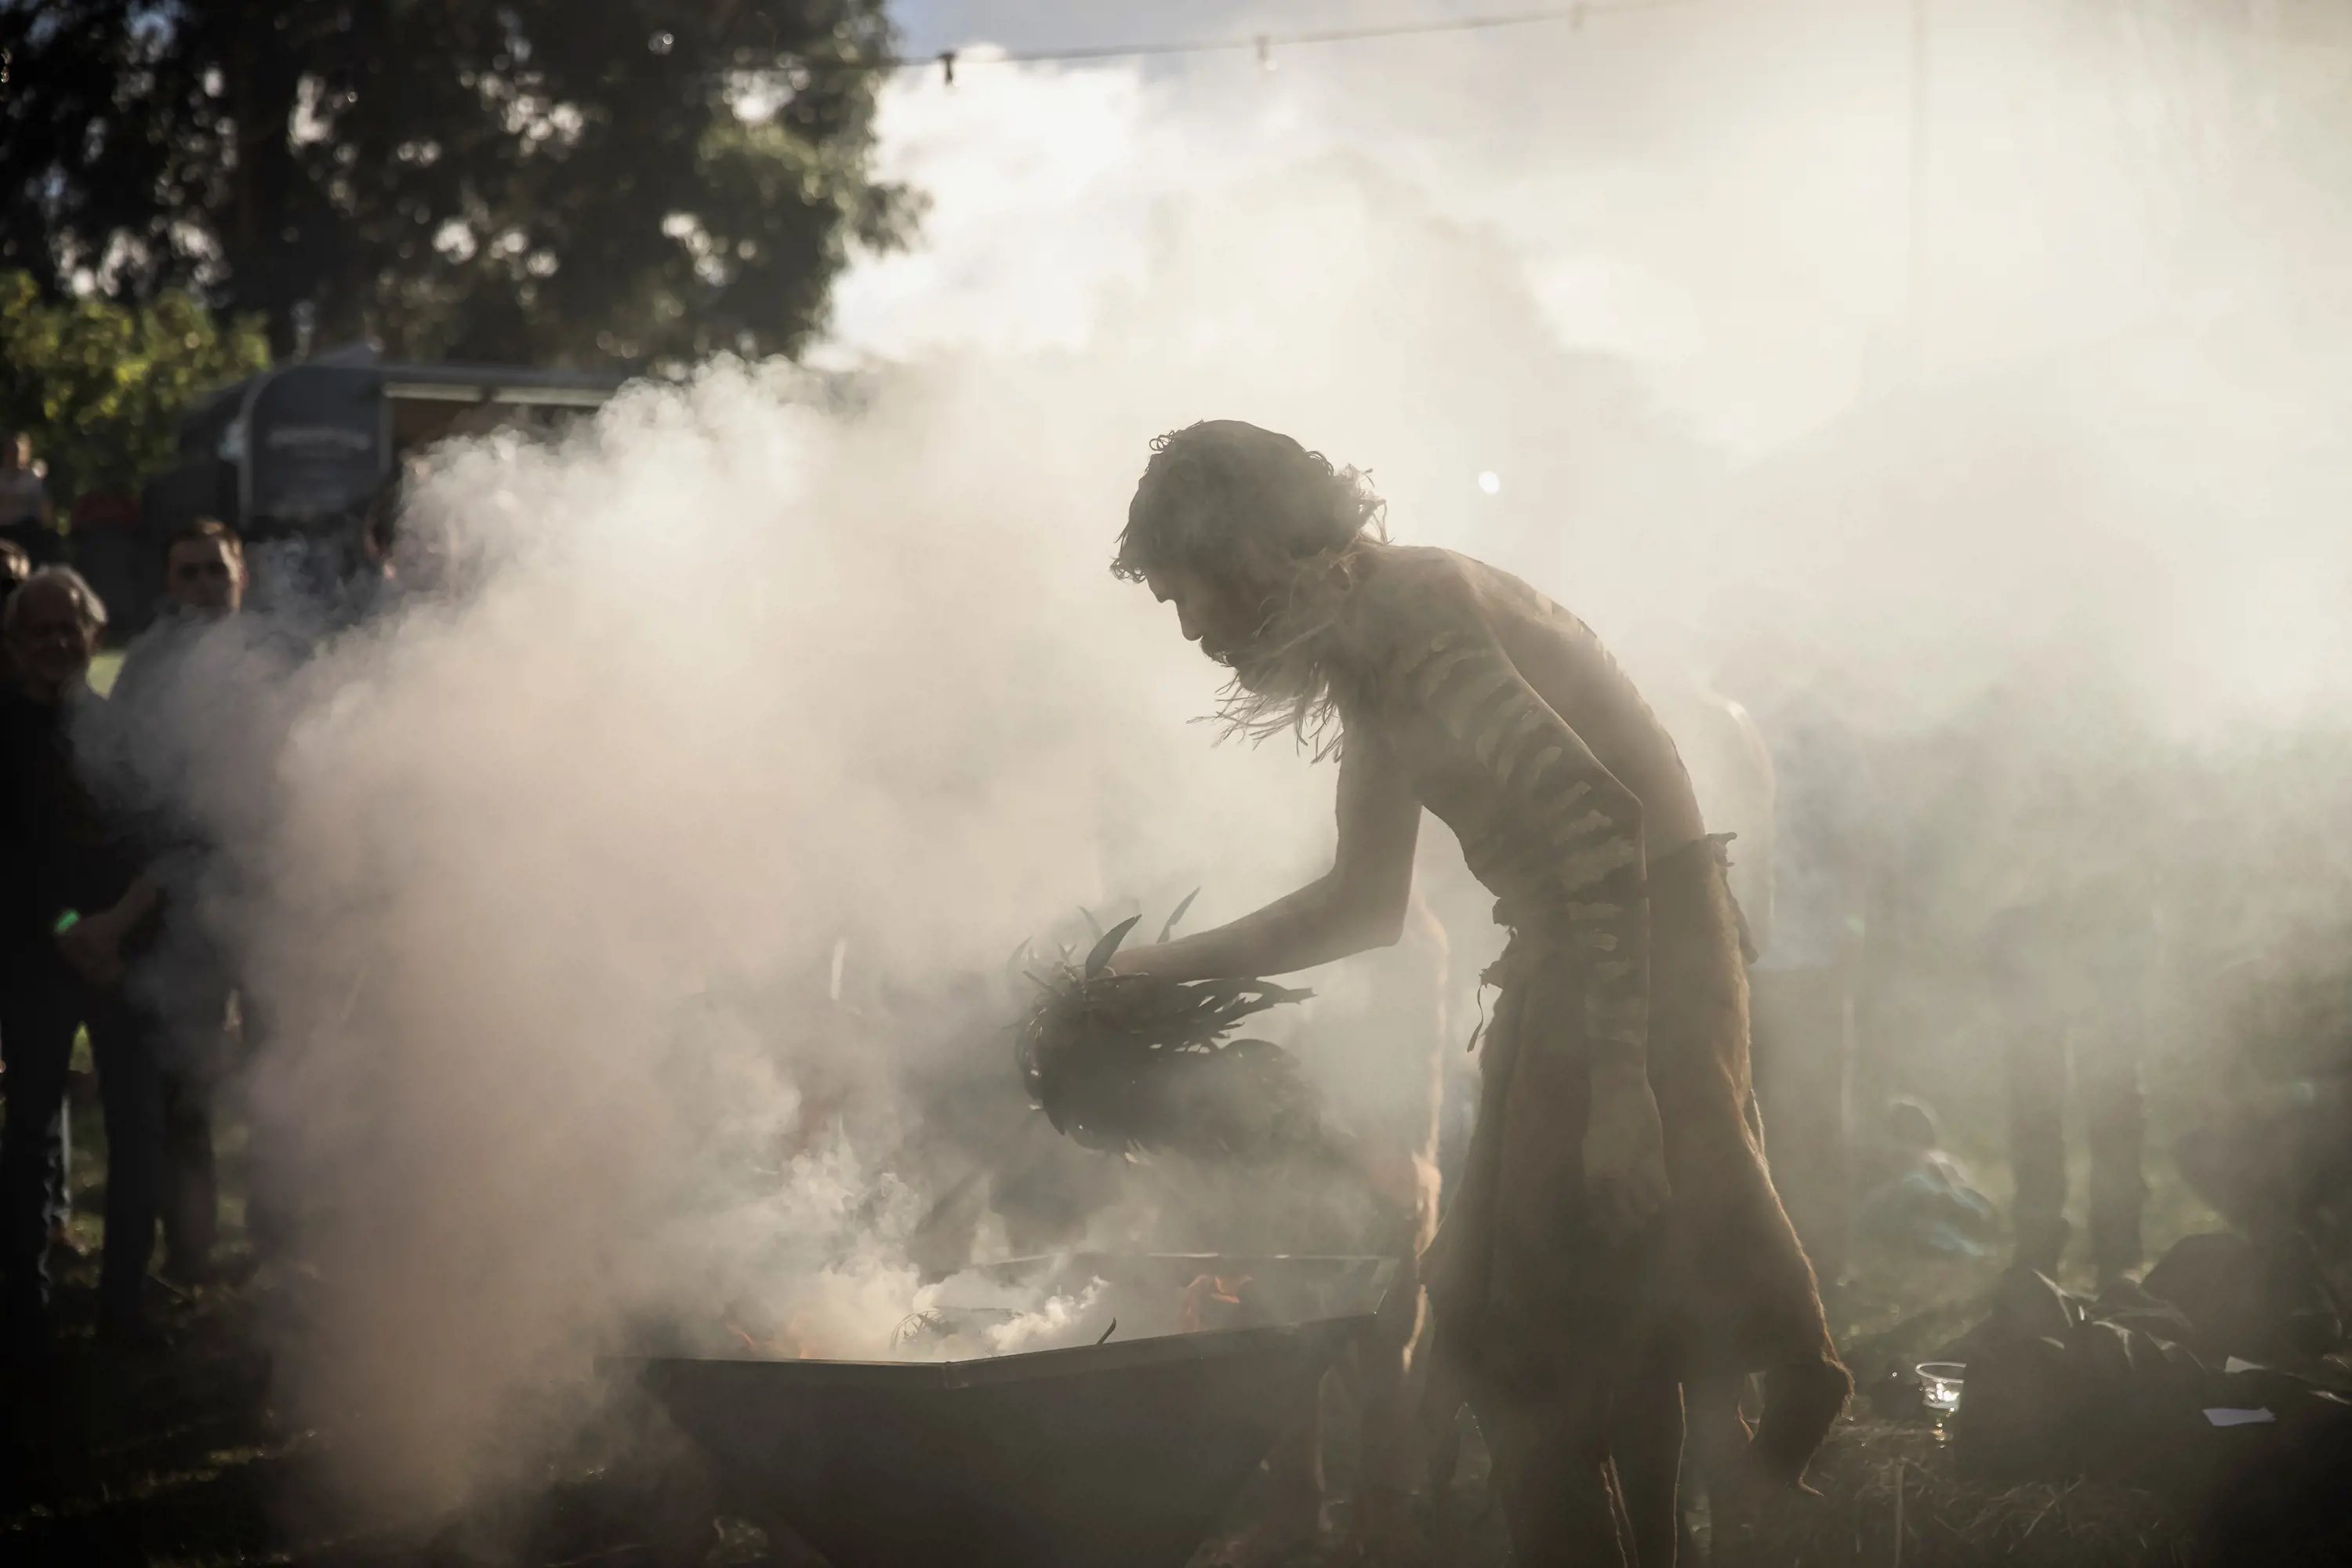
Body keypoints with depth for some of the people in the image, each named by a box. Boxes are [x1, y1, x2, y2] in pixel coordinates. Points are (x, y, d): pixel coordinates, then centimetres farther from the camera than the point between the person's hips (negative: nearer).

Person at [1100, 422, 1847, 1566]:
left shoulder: (1410, 609, -16)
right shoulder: (1372, 652, 15)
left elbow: (1593, 818, -25)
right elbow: (1364, 906, 27)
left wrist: (1619, 1083, -27)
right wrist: (1165, 968, 28)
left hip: (1641, 953, -10)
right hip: (1569, 959, 10)